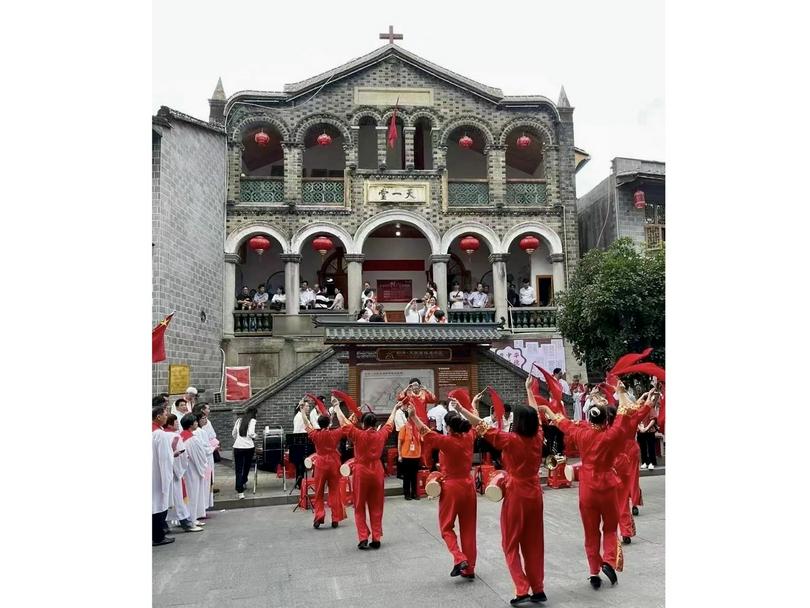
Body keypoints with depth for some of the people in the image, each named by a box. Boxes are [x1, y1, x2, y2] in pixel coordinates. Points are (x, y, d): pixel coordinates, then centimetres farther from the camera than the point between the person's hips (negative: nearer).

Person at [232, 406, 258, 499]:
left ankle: (240, 491, -8)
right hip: (249, 447, -3)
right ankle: (243, 483, 38)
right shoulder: (252, 421, -4)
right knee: (246, 467, 20)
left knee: (238, 469, 1)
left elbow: (233, 433, 14)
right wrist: (255, 436, 5)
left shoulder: (239, 420, 10)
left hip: (237, 447, 3)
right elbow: (251, 433, -16)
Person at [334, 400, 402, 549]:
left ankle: (363, 538, 2)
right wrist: (395, 409, 32)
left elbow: (344, 422, -1)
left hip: (361, 472, -3)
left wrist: (337, 408, 15)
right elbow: (389, 424, 15)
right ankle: (376, 539, 12)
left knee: (360, 508, 8)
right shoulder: (381, 435, -3)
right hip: (377, 472, 3)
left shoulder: (358, 435, -12)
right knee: (376, 507, 11)